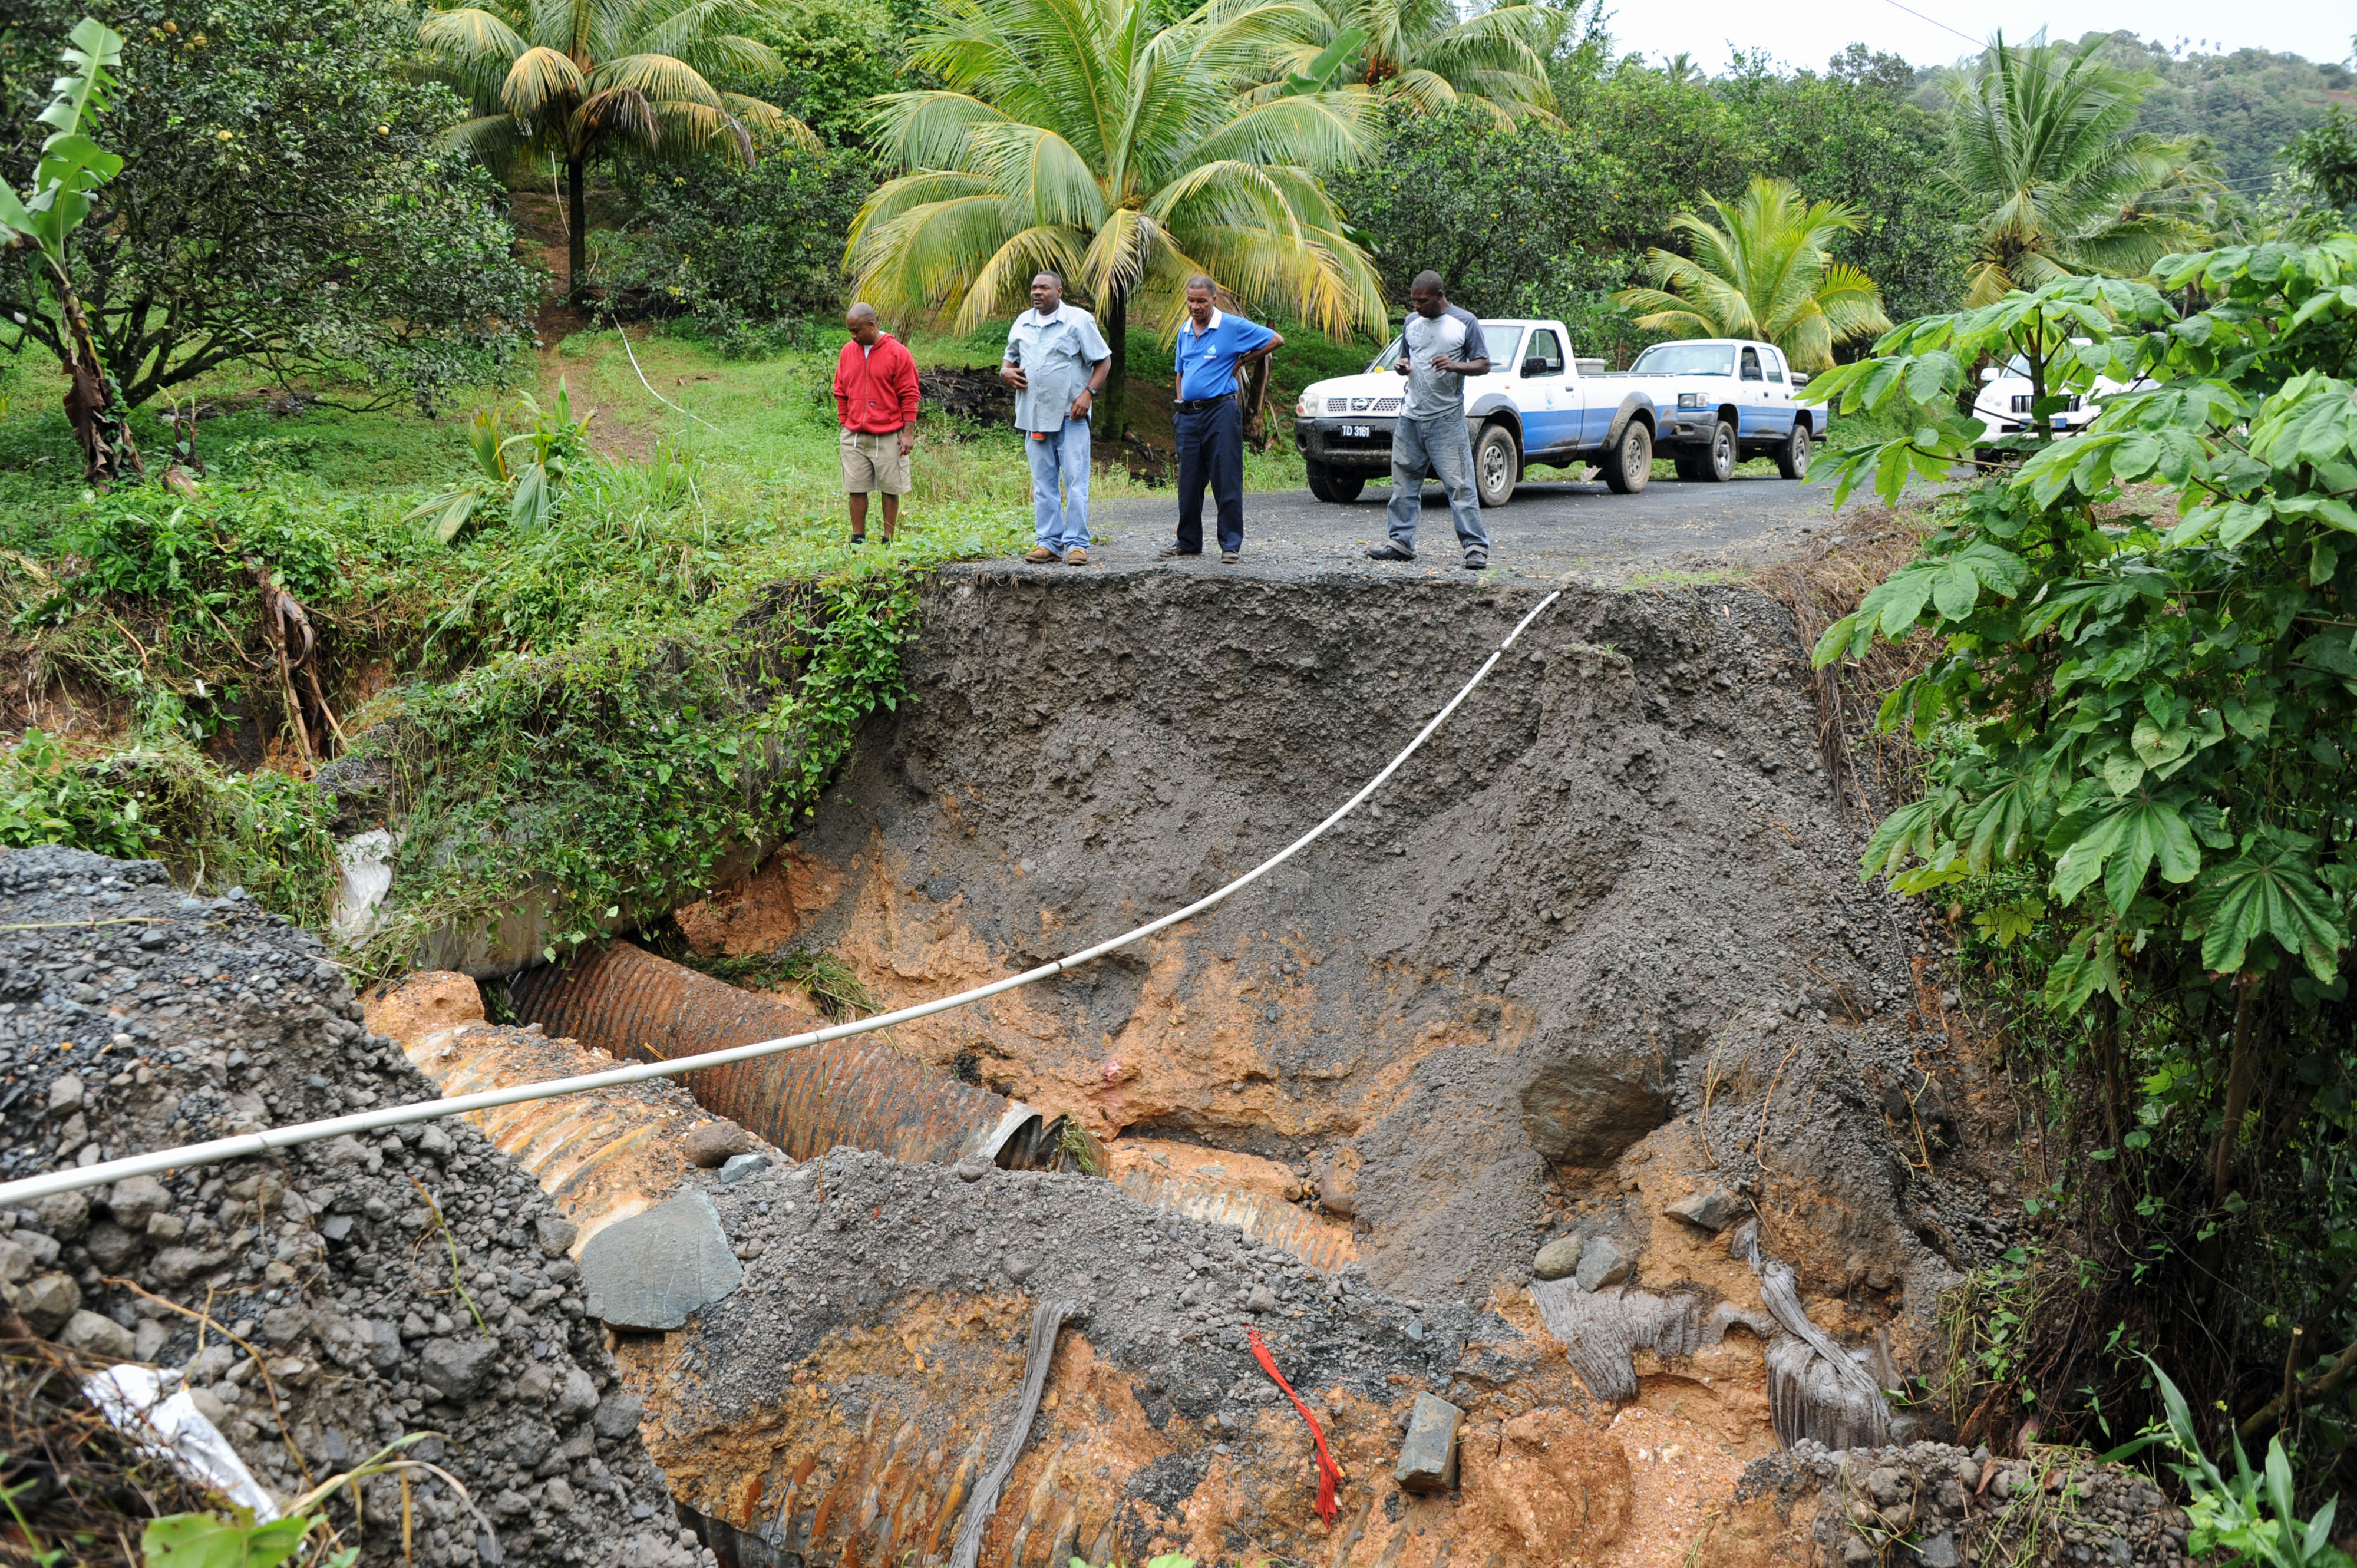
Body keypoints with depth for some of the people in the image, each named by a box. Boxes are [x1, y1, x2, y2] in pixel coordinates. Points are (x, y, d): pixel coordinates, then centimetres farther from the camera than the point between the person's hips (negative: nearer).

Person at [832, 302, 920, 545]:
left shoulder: (897, 353, -6)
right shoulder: (848, 352, 8)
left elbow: (909, 396, -5)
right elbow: (841, 393, 16)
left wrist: (908, 433, -8)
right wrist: (844, 426, 11)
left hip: (888, 438, -4)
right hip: (854, 437, 4)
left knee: (891, 489, 3)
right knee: (856, 489, 4)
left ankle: (888, 541, 11)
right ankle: (858, 539, 12)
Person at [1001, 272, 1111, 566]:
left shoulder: (1079, 320, -1)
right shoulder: (1022, 323, 14)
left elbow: (1103, 361, -1)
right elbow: (1010, 357, 26)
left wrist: (1088, 393, -13)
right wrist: (1006, 372, 3)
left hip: (1070, 415, -5)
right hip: (1034, 416, 5)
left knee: (1075, 480, -6)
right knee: (1043, 483, 7)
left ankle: (1077, 544, -4)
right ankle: (1049, 542, 12)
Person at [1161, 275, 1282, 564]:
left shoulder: (1232, 326, -6)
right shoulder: (1185, 331, 15)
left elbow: (1276, 341, -5)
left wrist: (1242, 361, -1)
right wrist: (1181, 402, 14)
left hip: (1220, 412, -6)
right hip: (1189, 415, 6)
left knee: (1226, 481, -5)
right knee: (1189, 482, 8)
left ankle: (1231, 544, -1)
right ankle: (1189, 542, 17)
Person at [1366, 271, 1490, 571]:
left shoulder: (1464, 322, -2)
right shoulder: (1411, 322, 13)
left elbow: (1484, 365, -2)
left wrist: (1455, 366, -21)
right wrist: (1402, 366, -1)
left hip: (1447, 419, -6)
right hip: (1410, 416, 6)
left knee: (1459, 484, -9)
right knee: (1404, 482, 8)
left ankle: (1476, 546, -8)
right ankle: (1401, 543, 15)